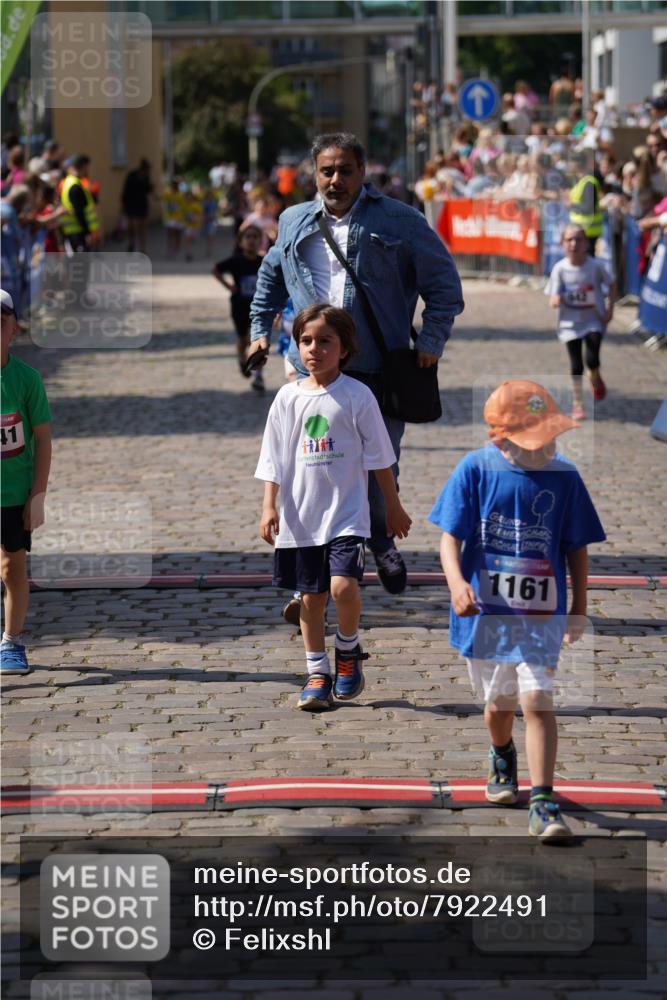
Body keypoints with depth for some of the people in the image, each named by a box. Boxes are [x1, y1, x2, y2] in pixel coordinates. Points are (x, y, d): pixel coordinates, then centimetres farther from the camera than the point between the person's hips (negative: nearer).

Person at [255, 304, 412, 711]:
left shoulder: (357, 396, -4)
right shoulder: (289, 397, 3)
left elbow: (379, 456, 3)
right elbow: (274, 458, 8)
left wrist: (394, 508, 7)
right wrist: (270, 506, -1)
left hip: (347, 512, -3)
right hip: (301, 516, 3)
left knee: (343, 585, -18)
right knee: (311, 596, 8)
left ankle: (349, 650, 9)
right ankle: (318, 674, 21)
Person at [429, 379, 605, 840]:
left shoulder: (565, 478, -3)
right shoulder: (475, 471, -7)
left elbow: (577, 548, 7)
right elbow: (451, 537, -7)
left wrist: (579, 605, 7)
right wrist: (457, 582, -25)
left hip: (541, 614, -1)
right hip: (486, 611, 1)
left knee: (537, 700, -14)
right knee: (499, 703, 15)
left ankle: (543, 804, -12)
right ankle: (502, 758, 49)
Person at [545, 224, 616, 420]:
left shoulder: (596, 266, -12)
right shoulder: (560, 269, -11)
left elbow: (611, 285, 5)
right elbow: (553, 300, -10)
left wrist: (610, 309, -5)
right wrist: (556, 301, -34)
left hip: (594, 320, -1)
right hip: (570, 322, 1)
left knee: (592, 359, -13)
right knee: (576, 364, 3)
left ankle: (595, 379, 23)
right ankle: (577, 403, 17)